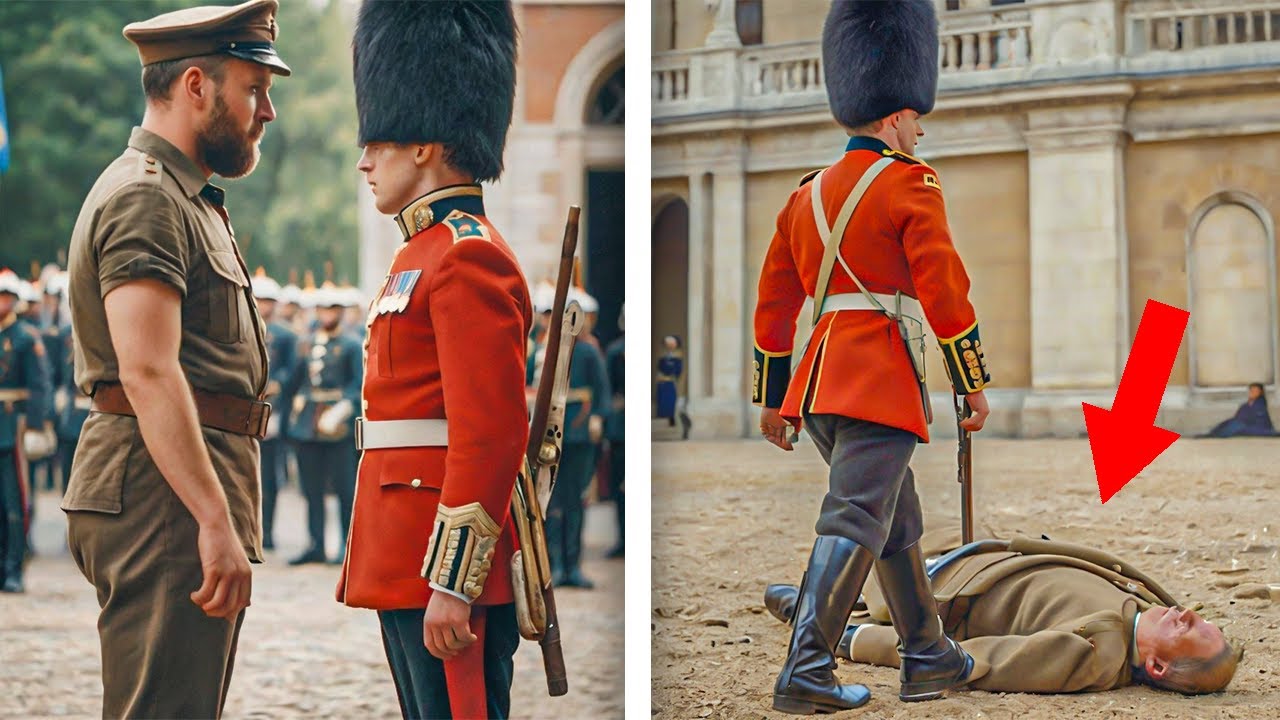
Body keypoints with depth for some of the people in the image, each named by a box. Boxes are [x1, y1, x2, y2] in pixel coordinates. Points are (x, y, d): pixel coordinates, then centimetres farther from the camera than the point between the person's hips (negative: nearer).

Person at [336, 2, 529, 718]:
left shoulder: (469, 260, -14)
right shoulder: (426, 255, 18)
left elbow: (491, 435, -21)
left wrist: (451, 584, -23)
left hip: (446, 568, -10)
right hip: (404, 571, 10)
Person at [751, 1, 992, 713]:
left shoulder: (808, 194, 15)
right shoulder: (910, 184, -6)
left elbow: (774, 304, 16)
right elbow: (945, 293, -11)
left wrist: (773, 401, 21)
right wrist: (975, 385, -4)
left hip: (820, 377, 8)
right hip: (882, 376, -8)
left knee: (898, 521, 17)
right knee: (855, 522, -9)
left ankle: (929, 660, 25)